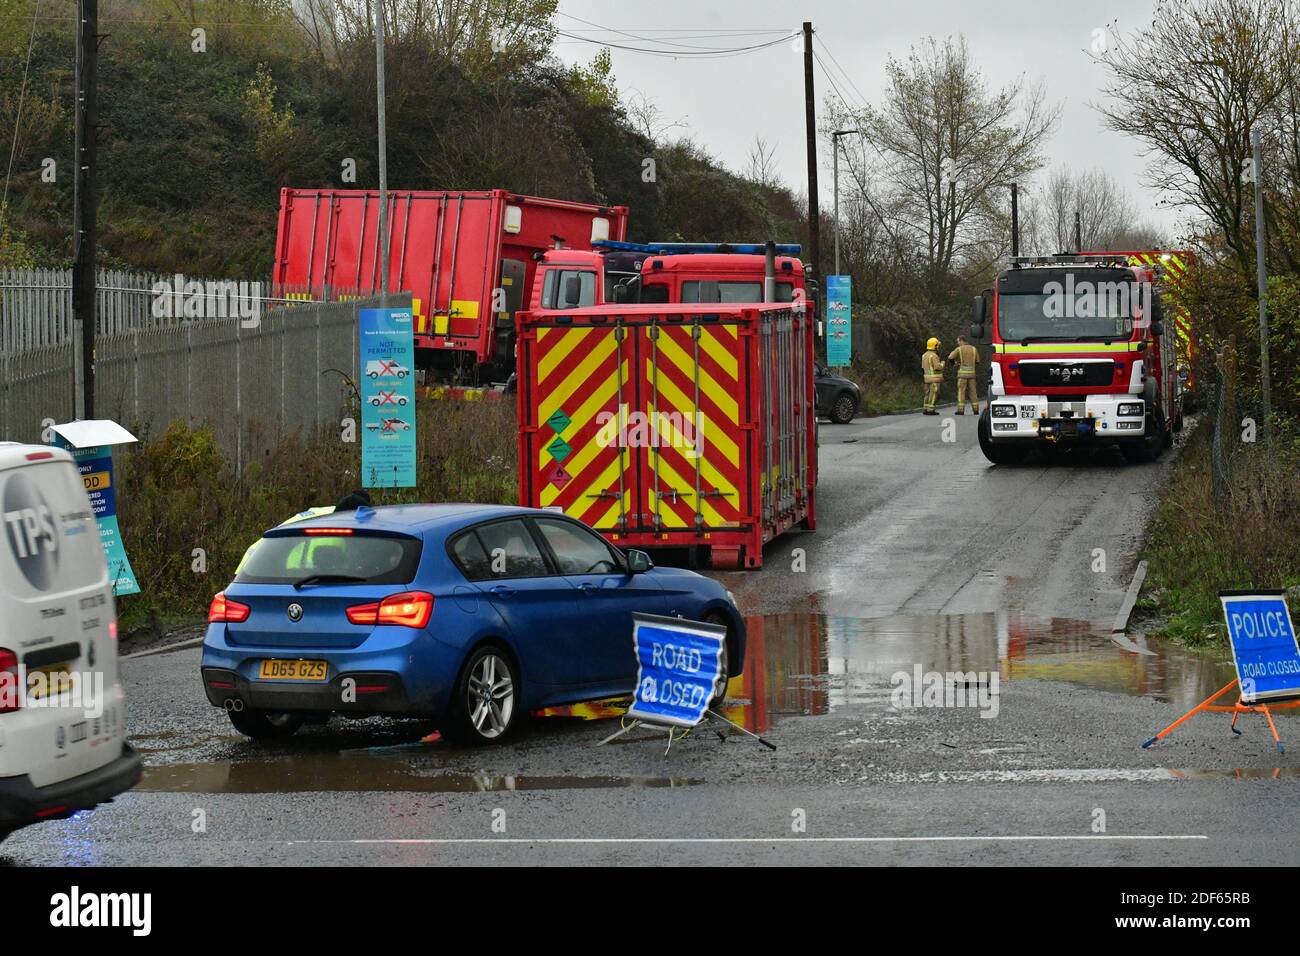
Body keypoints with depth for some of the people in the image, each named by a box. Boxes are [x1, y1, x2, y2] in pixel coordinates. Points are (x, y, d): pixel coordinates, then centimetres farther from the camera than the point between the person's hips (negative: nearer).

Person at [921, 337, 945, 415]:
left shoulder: (924, 355, 11)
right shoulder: (934, 356, -15)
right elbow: (938, 367, -21)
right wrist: (942, 363, 1)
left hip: (927, 377, 8)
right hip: (935, 378, -8)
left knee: (928, 393, 12)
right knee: (934, 394, -6)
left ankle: (926, 409, 9)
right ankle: (931, 410, -9)